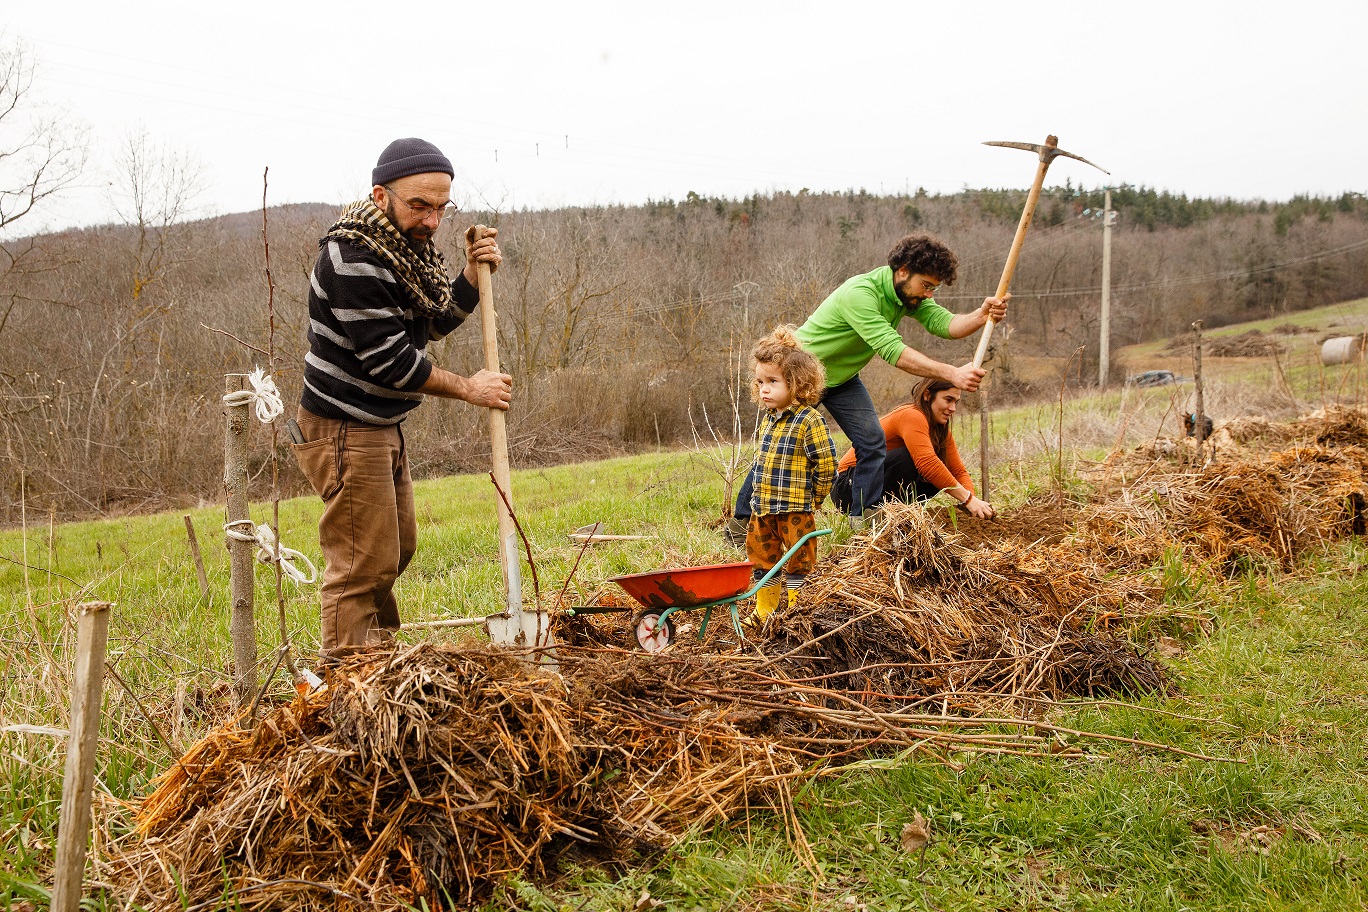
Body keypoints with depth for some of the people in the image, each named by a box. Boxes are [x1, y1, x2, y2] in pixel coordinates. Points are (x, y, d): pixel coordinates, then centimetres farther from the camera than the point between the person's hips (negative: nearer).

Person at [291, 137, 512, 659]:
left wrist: (473, 275, -3)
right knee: (364, 563, -6)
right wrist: (469, 389, -16)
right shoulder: (352, 257, -24)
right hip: (344, 430, -10)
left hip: (382, 426, 10)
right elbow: (388, 358, -25)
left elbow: (436, 322, 15)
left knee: (398, 547, 19)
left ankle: (381, 651, 32)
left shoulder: (409, 244, 6)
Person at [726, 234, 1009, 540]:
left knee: (872, 442, -5)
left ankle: (864, 520, 3)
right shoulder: (860, 293, -37)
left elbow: (943, 322, -22)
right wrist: (952, 374, -51)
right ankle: (741, 521, 15)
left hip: (842, 377, 7)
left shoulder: (910, 293, -9)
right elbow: (892, 350, -45)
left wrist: (981, 317, -42)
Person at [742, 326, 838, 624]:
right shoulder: (768, 421, 9)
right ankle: (764, 612, 28)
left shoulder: (809, 421, -15)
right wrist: (758, 495, 13)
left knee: (797, 564, 5)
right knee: (763, 562, 16)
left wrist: (810, 500, -7)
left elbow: (827, 465, -15)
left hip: (795, 511, -8)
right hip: (762, 510, 8)